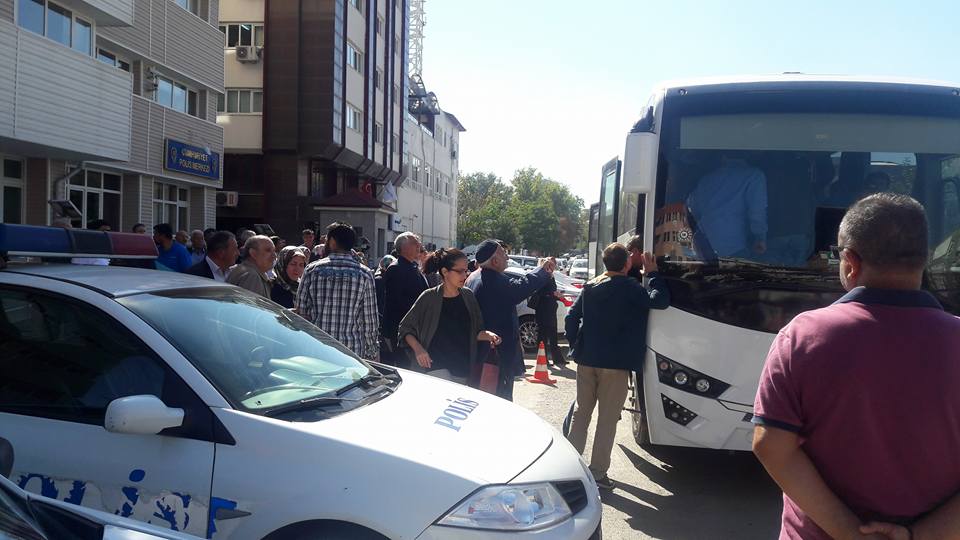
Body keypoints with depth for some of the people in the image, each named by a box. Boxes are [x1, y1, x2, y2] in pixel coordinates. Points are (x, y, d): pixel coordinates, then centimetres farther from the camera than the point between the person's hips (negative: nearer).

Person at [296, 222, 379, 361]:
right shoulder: (364, 275, -2)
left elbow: (301, 312, 2)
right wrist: (372, 355, 7)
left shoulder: (312, 270, 0)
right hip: (353, 351, -1)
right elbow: (370, 320, -2)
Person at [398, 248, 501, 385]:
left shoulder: (468, 296, 6)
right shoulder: (429, 297, -6)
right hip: (437, 367, -5)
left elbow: (475, 332, 14)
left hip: (464, 369, 5)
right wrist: (417, 348, -15)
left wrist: (487, 335, -7)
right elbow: (405, 329, 0)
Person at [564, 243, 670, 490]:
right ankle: (597, 473, 6)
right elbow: (660, 300, -15)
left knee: (581, 413, 16)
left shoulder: (590, 286, 8)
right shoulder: (629, 287, -11)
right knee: (607, 419, 3)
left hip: (586, 360, 6)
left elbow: (571, 318, 9)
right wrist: (653, 273, -4)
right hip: (615, 363, -6)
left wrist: (576, 345, 15)